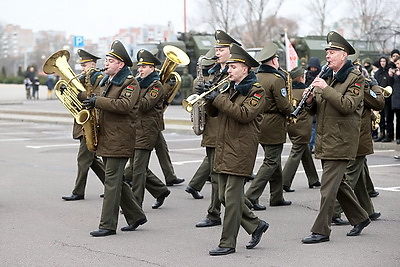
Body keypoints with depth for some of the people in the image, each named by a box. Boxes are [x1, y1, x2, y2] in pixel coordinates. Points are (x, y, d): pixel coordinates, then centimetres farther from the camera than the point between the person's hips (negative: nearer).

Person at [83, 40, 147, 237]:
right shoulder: (106, 81, 19)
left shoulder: (130, 82, -9)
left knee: (112, 181, -8)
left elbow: (125, 105, -25)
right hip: (106, 138, 9)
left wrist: (98, 101, -23)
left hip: (120, 139, -9)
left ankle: (108, 225, -4)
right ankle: (136, 216, 24)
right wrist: (92, 103, 9)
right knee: (115, 180, 13)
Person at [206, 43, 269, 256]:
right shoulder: (230, 88, 18)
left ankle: (228, 243, -1)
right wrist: (210, 97, -1)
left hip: (240, 151, -8)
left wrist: (219, 99, -19)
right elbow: (214, 112, 19)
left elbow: (244, 114, -21)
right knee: (225, 197, 11)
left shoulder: (256, 91, -7)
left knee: (232, 198, -7)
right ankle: (256, 224, 26)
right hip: (224, 150, 8)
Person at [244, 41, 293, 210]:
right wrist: (293, 110, 1)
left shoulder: (255, 77, 5)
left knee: (274, 160, 18)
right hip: (274, 126, -8)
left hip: (259, 124, 8)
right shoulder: (277, 79, -17)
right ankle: (251, 196, -9)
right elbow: (284, 106, -18)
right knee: (271, 162, -2)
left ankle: (277, 197, 25)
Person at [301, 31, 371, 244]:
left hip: (340, 142, -8)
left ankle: (321, 231, -3)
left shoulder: (355, 78, -7)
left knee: (328, 187, -8)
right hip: (325, 142, 8)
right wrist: (310, 100, -7)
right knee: (337, 183, 16)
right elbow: (315, 109, 16)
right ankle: (359, 218, 31)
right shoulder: (326, 76, 14)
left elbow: (348, 105, -22)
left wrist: (325, 89, -23)